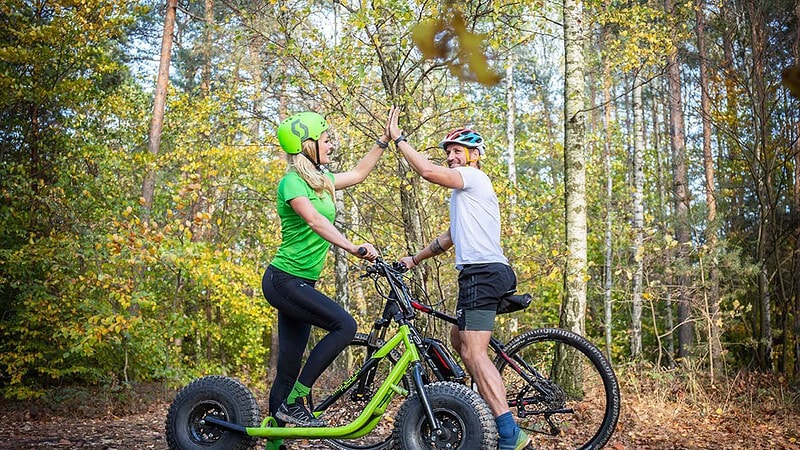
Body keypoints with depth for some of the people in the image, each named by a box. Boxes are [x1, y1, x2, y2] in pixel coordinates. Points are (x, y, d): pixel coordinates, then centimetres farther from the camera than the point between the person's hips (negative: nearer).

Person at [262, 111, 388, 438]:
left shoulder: (322, 180, 13)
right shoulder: (292, 181, -13)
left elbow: (358, 173, 26)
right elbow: (314, 220, -29)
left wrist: (385, 139, 23)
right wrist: (353, 248, -41)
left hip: (300, 283, 9)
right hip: (284, 280, -9)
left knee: (289, 368, 8)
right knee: (344, 325, -23)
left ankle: (274, 439, 16)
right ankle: (292, 403, -14)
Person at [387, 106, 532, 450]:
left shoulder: (474, 177, -4)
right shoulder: (463, 192, 27)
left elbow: (427, 171, -20)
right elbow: (449, 238, 30)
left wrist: (398, 138, -9)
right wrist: (414, 259, 25)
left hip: (483, 273, -11)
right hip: (484, 273, 11)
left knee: (473, 352, -16)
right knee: (459, 338, 22)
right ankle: (490, 403, 28)